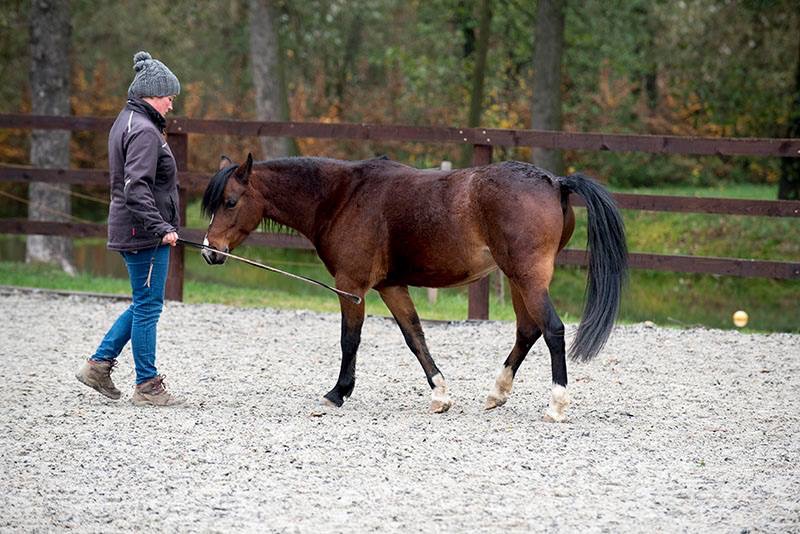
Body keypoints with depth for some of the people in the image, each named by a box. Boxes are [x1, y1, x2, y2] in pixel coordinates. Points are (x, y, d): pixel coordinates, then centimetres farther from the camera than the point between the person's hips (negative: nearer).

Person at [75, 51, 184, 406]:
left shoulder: (126, 122, 14)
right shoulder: (145, 132, -18)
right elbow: (136, 189, -28)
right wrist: (161, 227, -29)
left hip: (132, 230, 10)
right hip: (144, 233, -10)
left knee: (144, 303, 18)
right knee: (148, 306, -2)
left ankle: (99, 363, 20)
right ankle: (147, 386, 5)